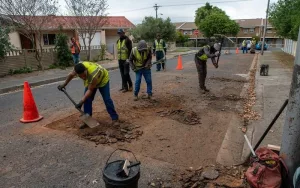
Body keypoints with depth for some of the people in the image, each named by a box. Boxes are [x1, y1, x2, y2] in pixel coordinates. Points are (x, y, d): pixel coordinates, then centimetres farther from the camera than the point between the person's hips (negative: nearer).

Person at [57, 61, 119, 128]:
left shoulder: (93, 75, -46)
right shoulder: (79, 68, -30)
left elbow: (90, 90, -35)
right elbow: (71, 74, -7)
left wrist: (81, 102, -37)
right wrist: (64, 84, 1)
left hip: (103, 79, -6)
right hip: (89, 81, 6)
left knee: (107, 99, -9)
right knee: (87, 99, -4)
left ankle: (115, 118, 3)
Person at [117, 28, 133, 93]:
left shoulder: (127, 40, -7)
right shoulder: (118, 41, 15)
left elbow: (130, 50, -13)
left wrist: (128, 58, -18)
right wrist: (118, 58, 17)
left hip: (126, 60, -7)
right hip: (120, 60, 7)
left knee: (126, 73, -7)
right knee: (122, 74, 9)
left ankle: (130, 85, 11)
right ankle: (124, 86, 15)